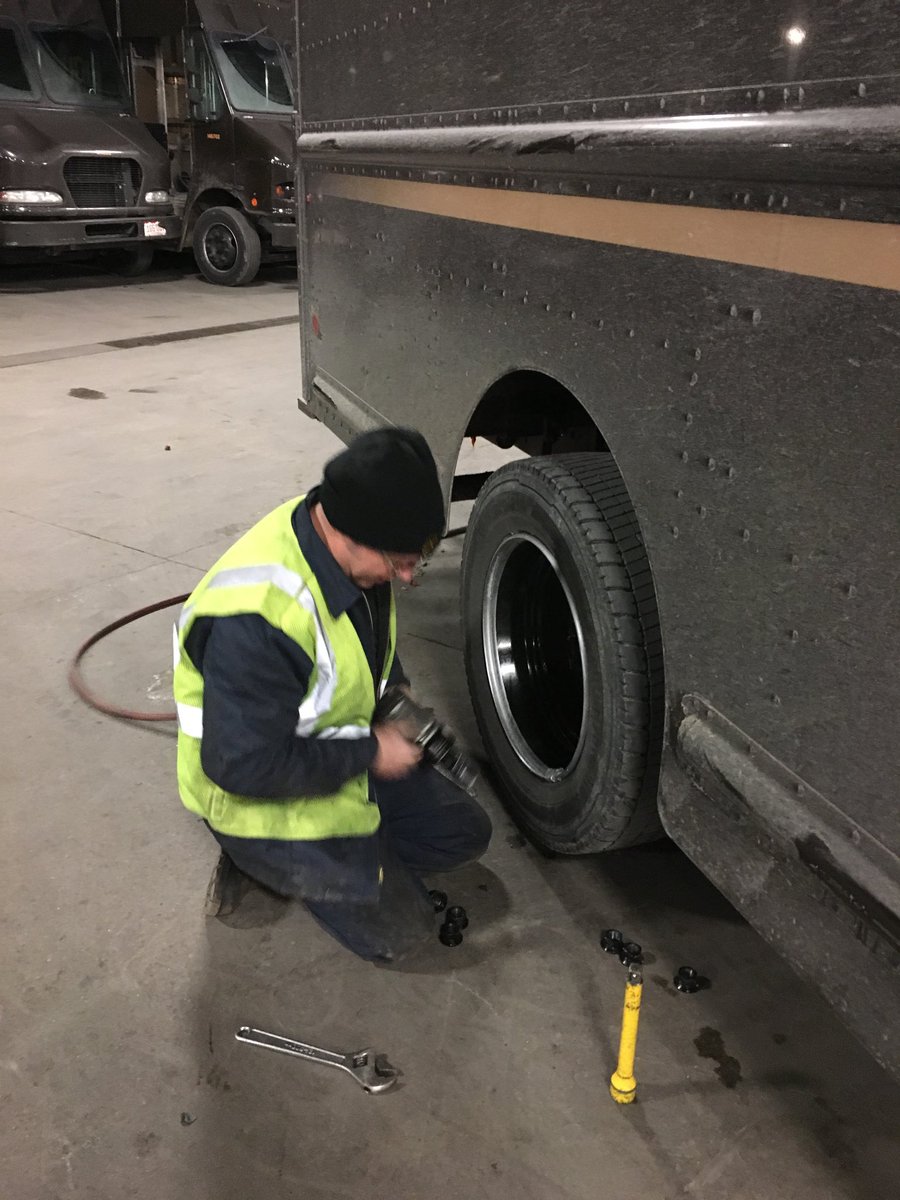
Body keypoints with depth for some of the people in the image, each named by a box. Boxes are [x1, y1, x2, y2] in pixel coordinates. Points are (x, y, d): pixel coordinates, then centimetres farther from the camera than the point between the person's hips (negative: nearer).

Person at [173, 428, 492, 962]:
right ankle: (265, 859, 11)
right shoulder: (254, 620, -39)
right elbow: (245, 767, -32)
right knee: (399, 930, -4)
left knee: (466, 833, 10)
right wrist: (370, 752, -24)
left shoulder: (354, 552, -11)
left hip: (348, 757, 8)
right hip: (261, 798, -8)